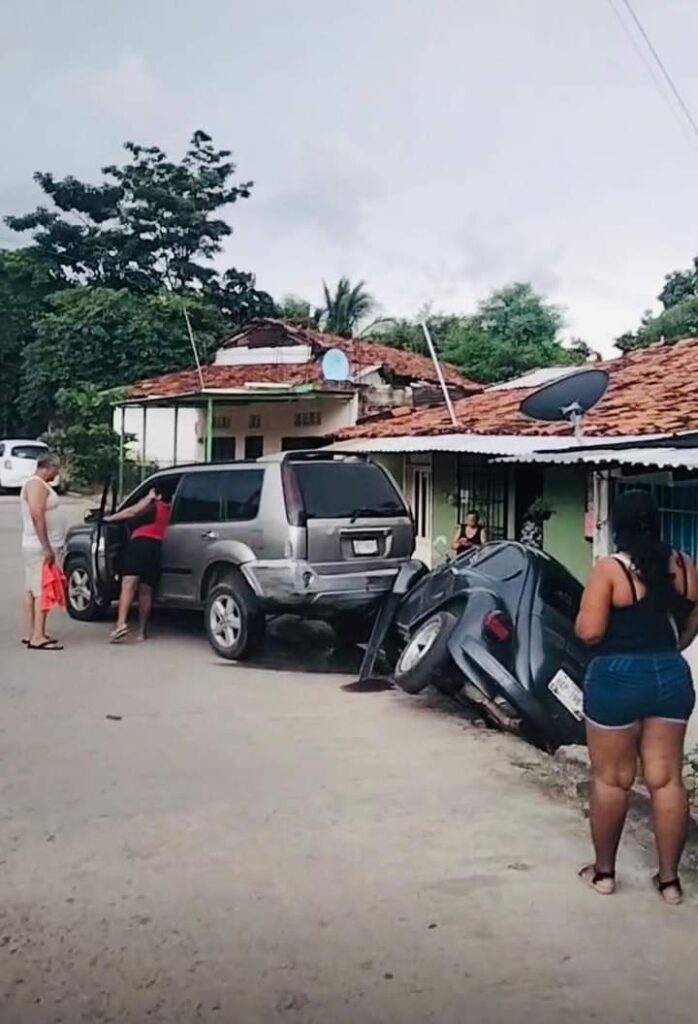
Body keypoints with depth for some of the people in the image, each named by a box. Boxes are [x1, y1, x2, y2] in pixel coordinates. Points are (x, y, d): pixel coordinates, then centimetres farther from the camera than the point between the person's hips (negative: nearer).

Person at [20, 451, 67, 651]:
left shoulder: (37, 484, 17)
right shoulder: (37, 485, -15)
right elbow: (37, 516, -24)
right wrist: (47, 548, -27)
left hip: (35, 547, 11)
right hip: (41, 548, -11)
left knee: (32, 590, 11)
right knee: (42, 591, -11)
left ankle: (30, 634, 16)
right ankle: (37, 637, -12)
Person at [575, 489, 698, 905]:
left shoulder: (610, 569, -12)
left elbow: (589, 632, -17)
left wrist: (583, 616, 4)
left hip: (618, 677, -4)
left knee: (611, 779, 9)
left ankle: (604, 871, 21)